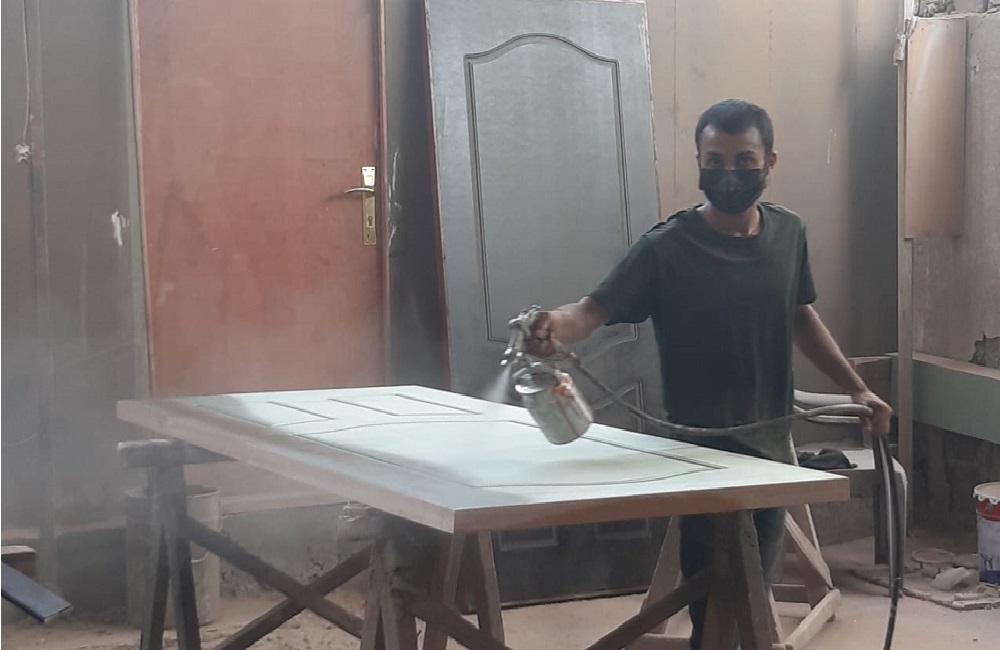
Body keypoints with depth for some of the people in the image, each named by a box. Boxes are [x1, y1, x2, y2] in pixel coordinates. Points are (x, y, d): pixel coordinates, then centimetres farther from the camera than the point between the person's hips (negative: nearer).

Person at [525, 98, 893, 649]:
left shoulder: (788, 233, 3)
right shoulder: (666, 248, -14)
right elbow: (597, 308, -24)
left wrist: (856, 388, 14)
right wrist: (558, 323, -46)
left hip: (771, 448, 5)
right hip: (701, 455, -5)